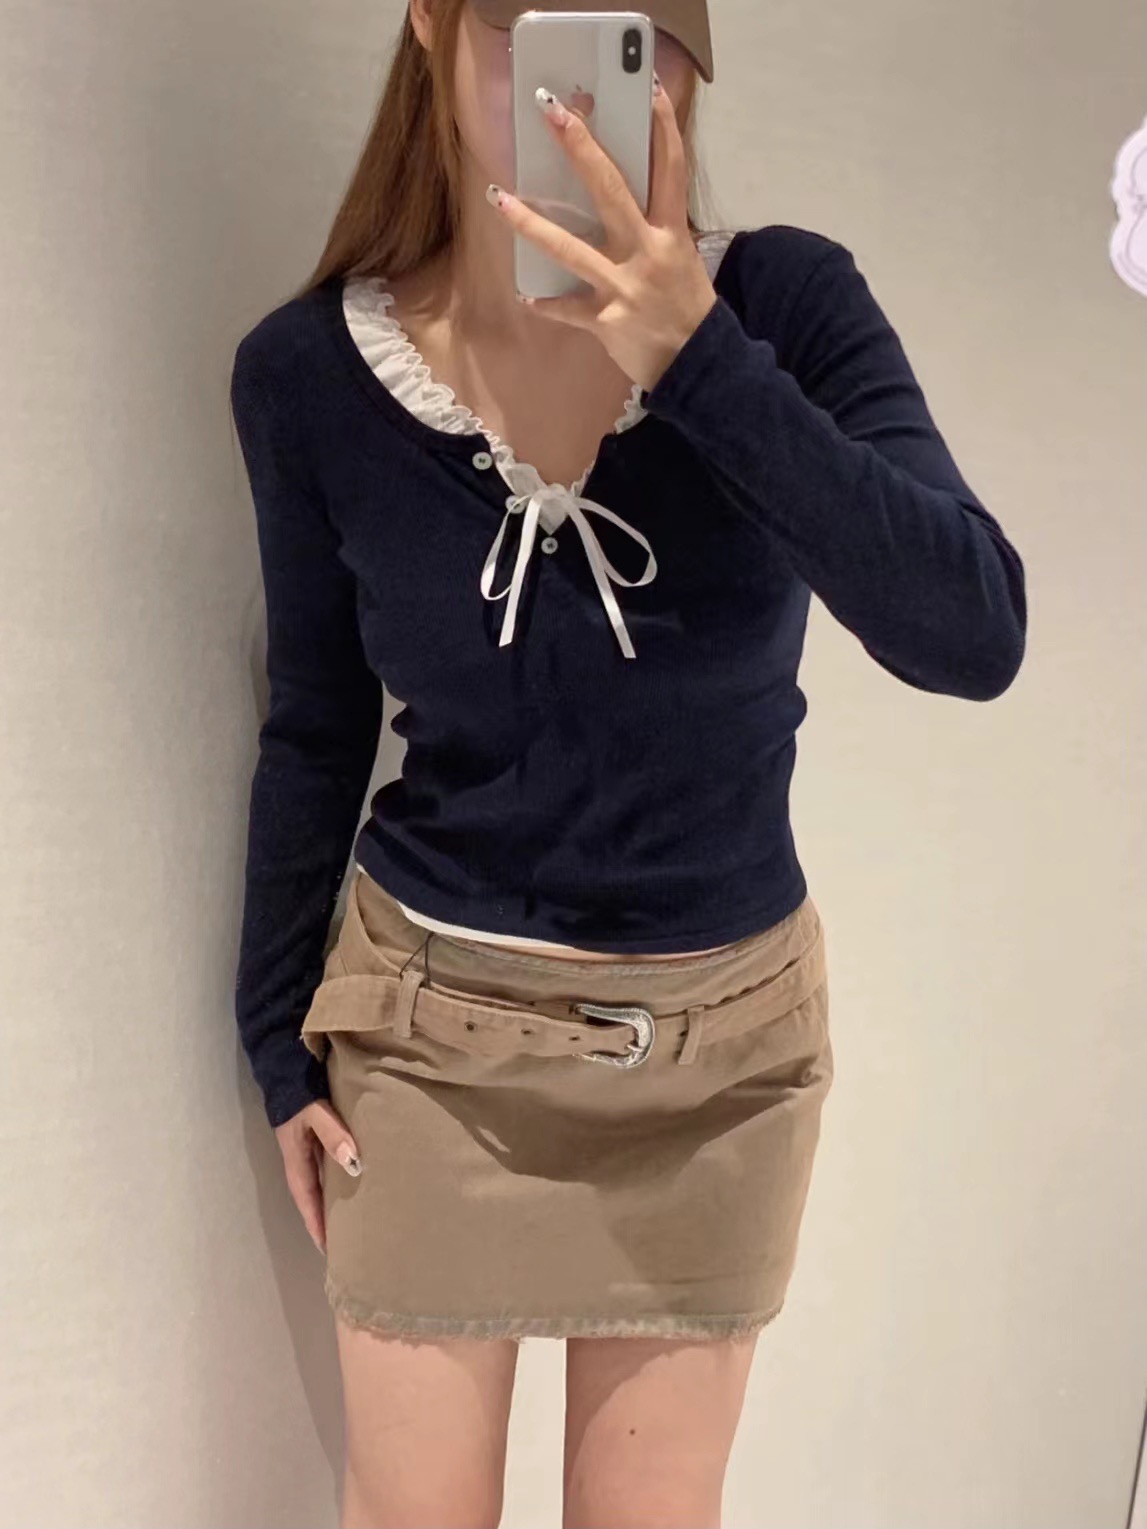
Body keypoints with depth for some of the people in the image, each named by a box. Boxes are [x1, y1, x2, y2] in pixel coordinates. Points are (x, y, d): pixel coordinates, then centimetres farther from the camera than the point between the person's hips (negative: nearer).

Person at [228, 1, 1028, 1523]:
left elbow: (974, 639, -23)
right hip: (432, 1024, 0)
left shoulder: (788, 303, -12)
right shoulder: (310, 373, -10)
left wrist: (698, 358, -31)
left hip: (726, 1030, 1)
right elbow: (315, 731, 0)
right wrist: (279, 1042, 7)